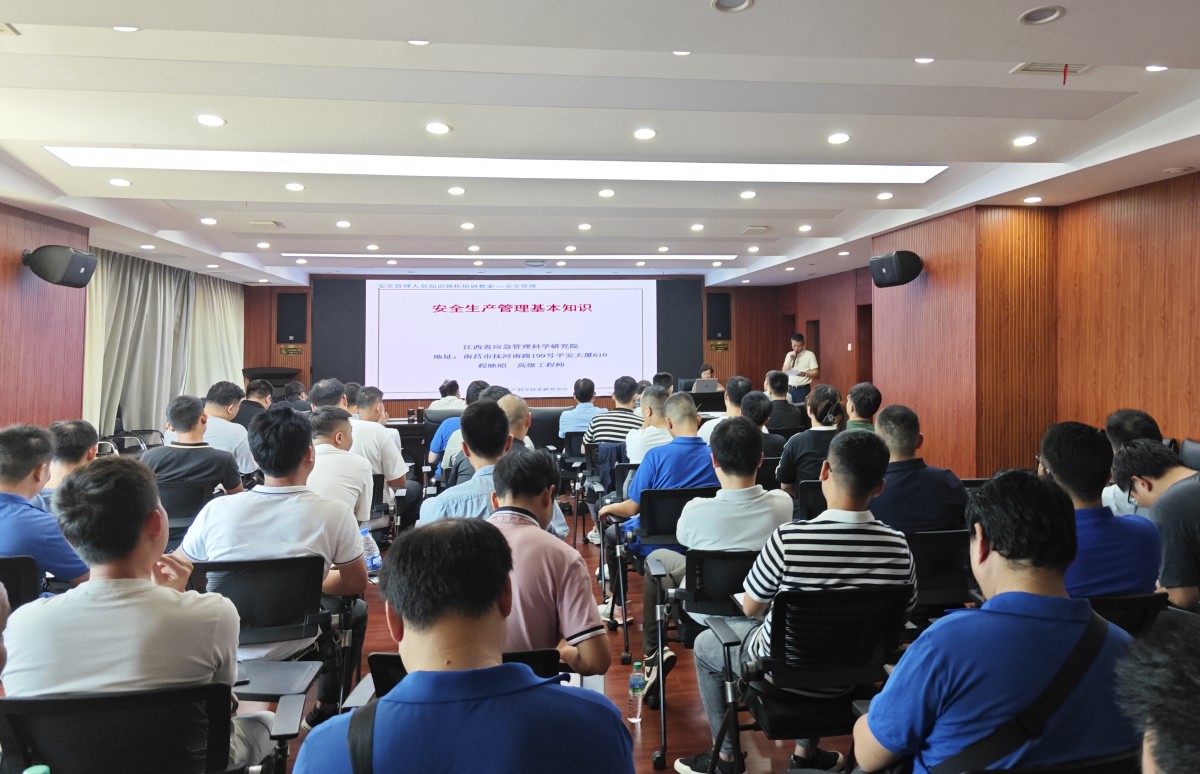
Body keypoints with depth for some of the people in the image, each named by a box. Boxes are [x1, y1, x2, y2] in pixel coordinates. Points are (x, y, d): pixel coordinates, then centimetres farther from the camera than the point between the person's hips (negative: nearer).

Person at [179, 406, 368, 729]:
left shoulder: (216, 510, -15)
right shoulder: (334, 514, -20)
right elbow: (356, 584, -5)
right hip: (293, 647, -2)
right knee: (355, 609, 26)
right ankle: (327, 707, 34)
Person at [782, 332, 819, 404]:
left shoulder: (809, 355, -3)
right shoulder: (789, 355, 12)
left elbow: (816, 373, -7)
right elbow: (784, 371, 5)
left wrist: (805, 374, -25)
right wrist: (790, 358, -5)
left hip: (803, 389, -4)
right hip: (790, 389, 4)